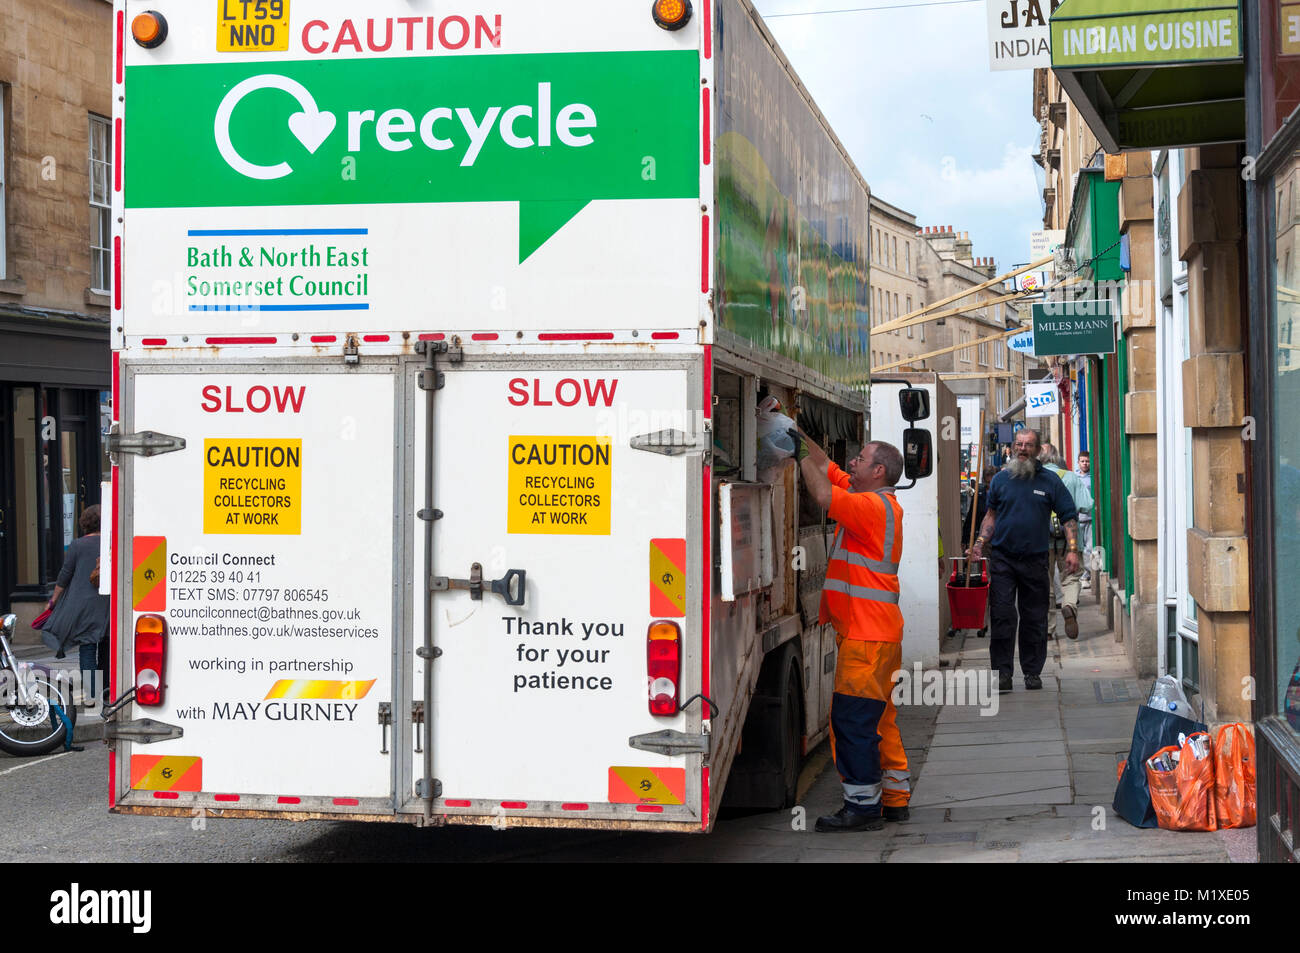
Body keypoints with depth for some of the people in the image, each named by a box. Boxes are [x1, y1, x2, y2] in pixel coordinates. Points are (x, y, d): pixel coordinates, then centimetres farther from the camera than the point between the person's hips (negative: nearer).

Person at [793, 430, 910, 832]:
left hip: (866, 635, -10)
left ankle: (863, 806, -6)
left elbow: (823, 495, -20)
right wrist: (798, 431, 17)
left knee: (853, 719, -9)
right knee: (878, 719, 14)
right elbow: (824, 466, 22)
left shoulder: (875, 506, -14)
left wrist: (801, 452, -9)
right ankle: (894, 799, 20)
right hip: (876, 631, 10)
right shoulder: (868, 499, 15)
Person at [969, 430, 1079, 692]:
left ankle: (1032, 672, 16)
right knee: (1001, 616, -6)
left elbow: (1069, 518, 4)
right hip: (1002, 558, 0)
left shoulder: (1050, 481, 4)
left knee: (1035, 618, 6)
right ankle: (1002, 672, -3)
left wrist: (1073, 549, -8)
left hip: (1035, 559, 0)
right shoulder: (1001, 479, 8)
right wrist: (980, 542, 3)